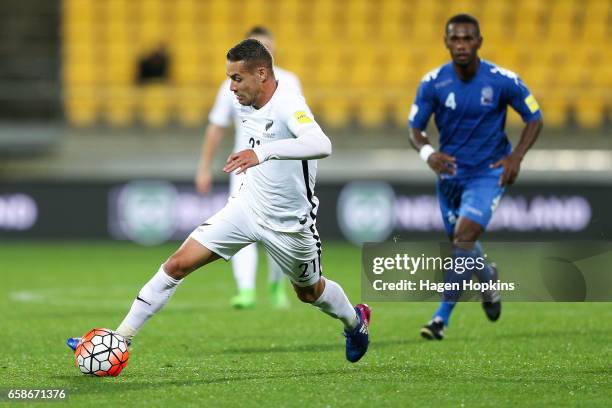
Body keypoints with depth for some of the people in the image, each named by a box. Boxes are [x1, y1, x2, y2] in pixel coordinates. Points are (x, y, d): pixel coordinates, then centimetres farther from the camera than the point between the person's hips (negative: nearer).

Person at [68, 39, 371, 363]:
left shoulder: (288, 104, -27)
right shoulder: (245, 104, -3)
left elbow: (321, 145, -48)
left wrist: (263, 153, -59)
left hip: (288, 223, -5)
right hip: (247, 205, 5)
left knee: (309, 291, 19)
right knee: (178, 264, -9)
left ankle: (355, 320, 53)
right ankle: (120, 340, -5)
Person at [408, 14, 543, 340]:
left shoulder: (502, 80, -14)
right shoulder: (433, 83, -10)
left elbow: (534, 119, -1)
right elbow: (414, 129, -3)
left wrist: (516, 156, -15)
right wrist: (427, 152, -25)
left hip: (489, 173, -3)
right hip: (450, 171, 3)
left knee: (464, 236, -20)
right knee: (459, 242, 14)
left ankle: (443, 316, -14)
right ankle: (488, 278, 49)